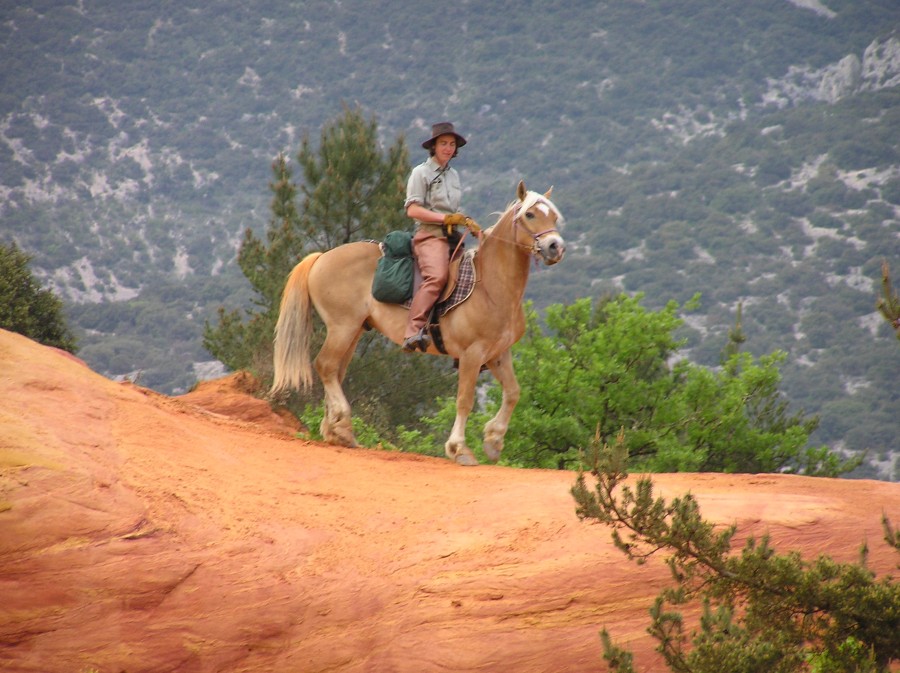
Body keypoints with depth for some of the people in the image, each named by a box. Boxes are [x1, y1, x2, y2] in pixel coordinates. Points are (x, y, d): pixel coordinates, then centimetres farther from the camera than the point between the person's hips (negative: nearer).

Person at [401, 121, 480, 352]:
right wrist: (445, 218, -16)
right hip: (430, 235, -8)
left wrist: (468, 222, 9)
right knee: (437, 275, -33)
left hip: (452, 237, 8)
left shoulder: (453, 175, 22)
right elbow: (412, 210, -8)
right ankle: (412, 332, -41)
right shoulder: (421, 173, 1)